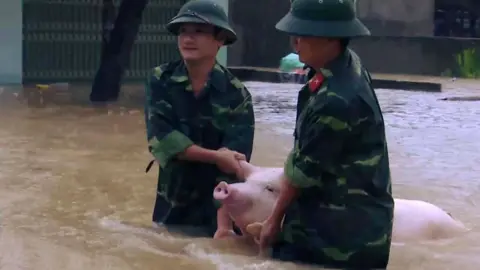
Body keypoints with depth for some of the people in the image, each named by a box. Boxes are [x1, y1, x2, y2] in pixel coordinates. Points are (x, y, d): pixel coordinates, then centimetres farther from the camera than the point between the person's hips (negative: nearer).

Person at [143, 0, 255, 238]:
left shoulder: (236, 95, -11)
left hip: (216, 210, -2)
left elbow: (233, 163, -17)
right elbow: (161, 138, -17)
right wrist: (215, 156, -24)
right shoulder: (161, 80, -5)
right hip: (171, 207, 2)